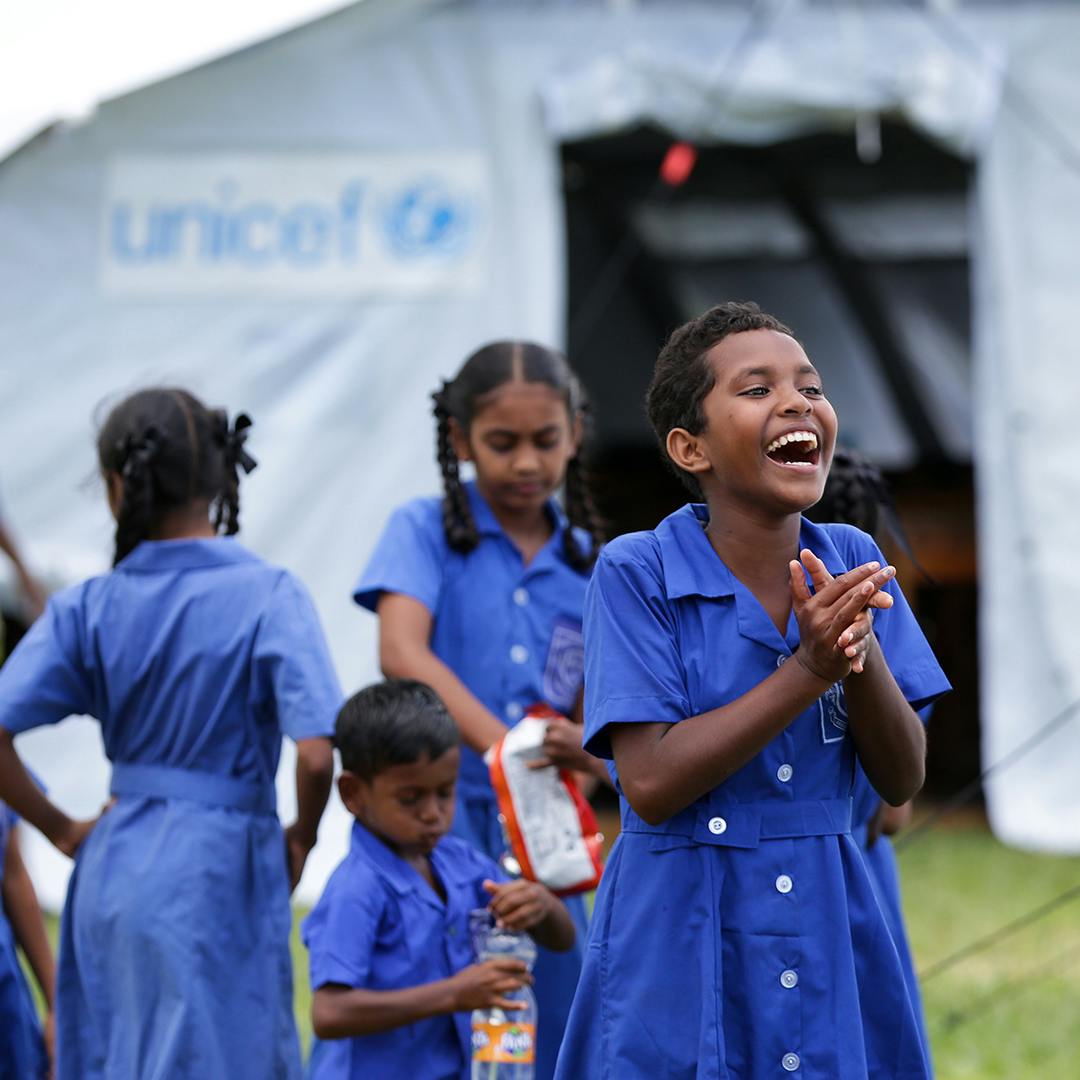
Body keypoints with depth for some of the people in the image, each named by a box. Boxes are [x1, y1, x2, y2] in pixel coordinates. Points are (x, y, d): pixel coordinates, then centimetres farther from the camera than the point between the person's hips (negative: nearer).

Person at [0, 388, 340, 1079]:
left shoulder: (89, 607, 0)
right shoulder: (269, 595, -10)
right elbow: (316, 755, -19)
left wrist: (62, 830, 6)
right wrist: (301, 839, 0)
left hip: (114, 869, 4)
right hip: (219, 877, -4)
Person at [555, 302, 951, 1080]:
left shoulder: (852, 565, 3)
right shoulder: (636, 574, -10)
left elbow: (903, 781, 1)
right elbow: (650, 785, -18)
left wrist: (861, 652, -18)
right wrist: (809, 670, -22)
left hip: (830, 936, 4)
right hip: (681, 952, -4)